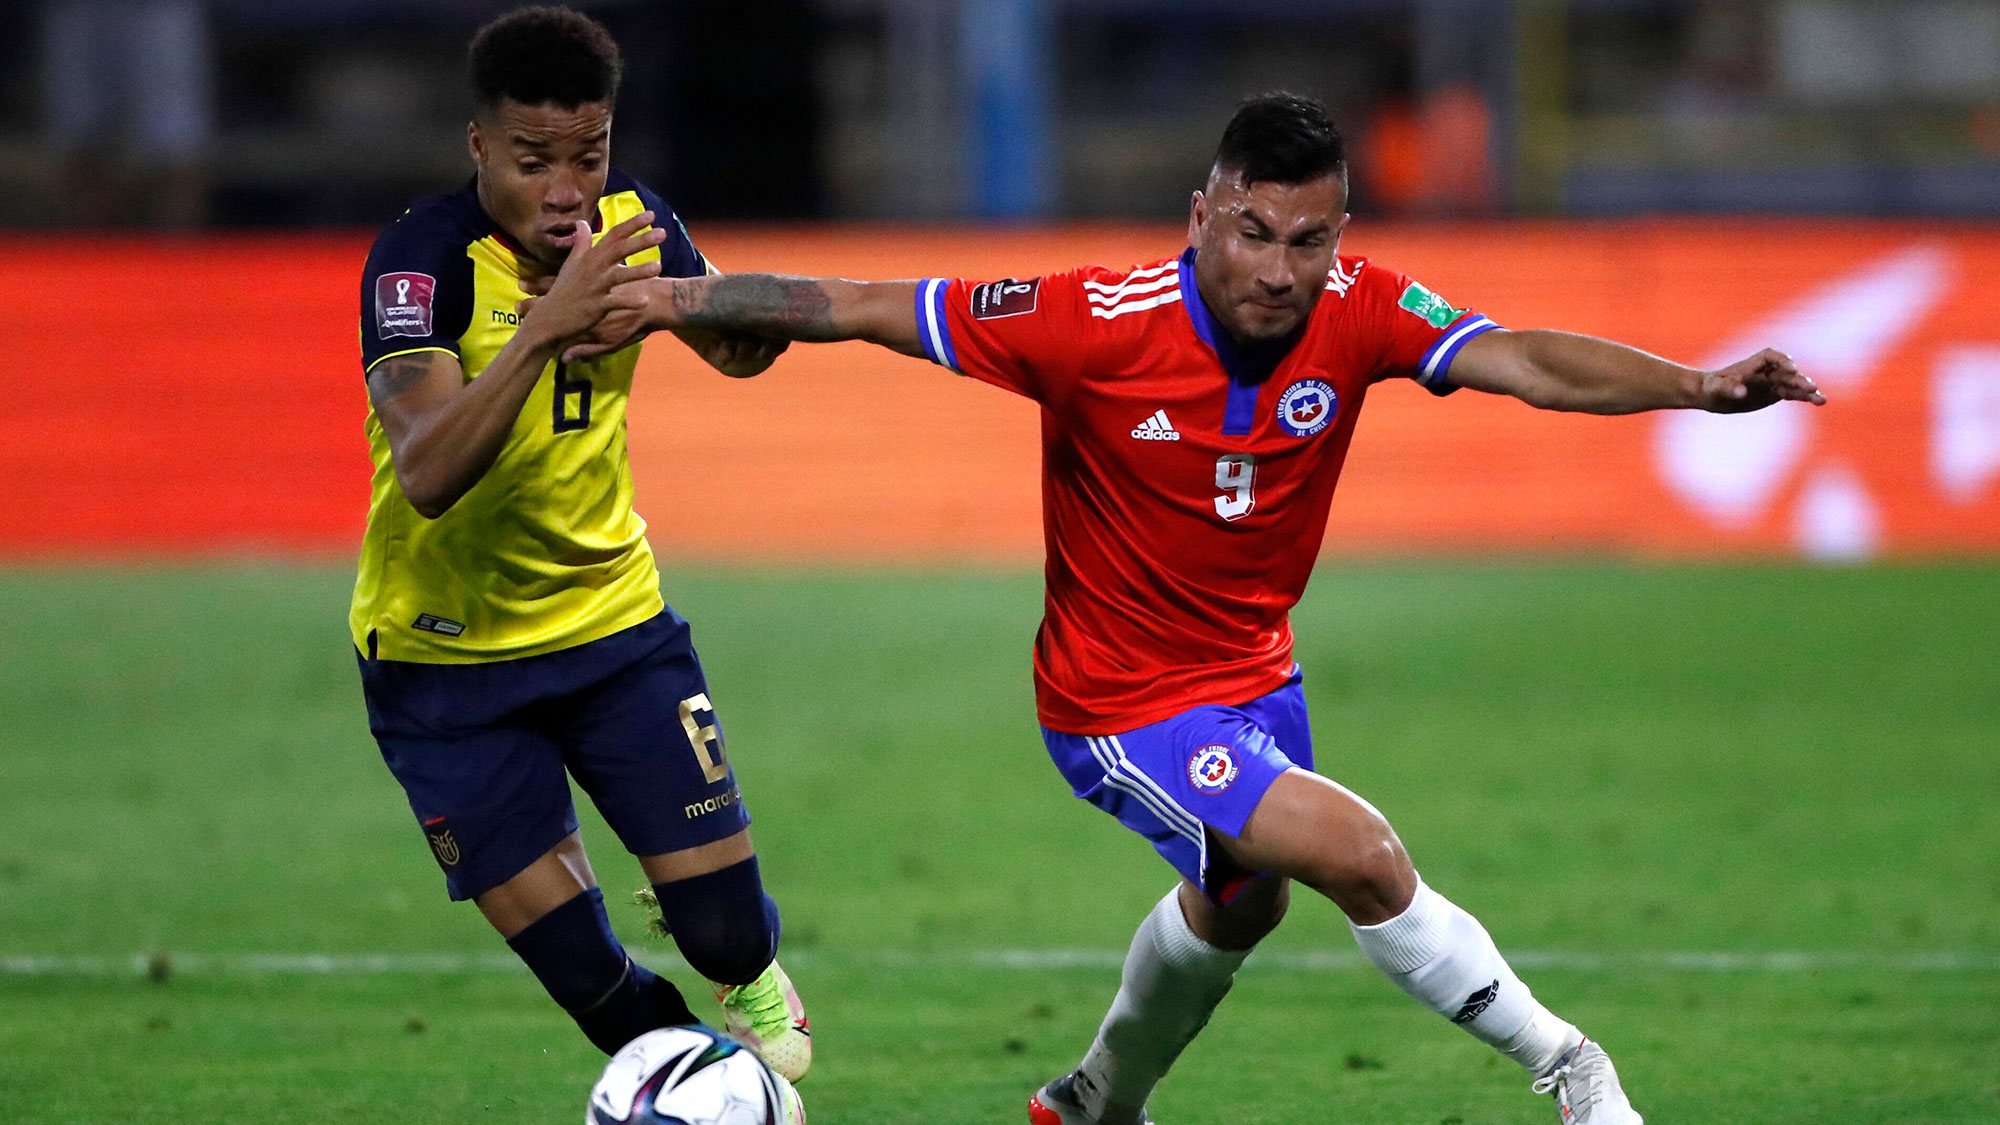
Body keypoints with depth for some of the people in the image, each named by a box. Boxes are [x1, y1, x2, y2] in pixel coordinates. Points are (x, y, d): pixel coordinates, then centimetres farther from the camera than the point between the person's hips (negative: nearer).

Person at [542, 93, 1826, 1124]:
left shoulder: (1358, 312, -19)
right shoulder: (1096, 324, -28)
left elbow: (1530, 362, -32)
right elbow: (864, 308, -21)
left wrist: (1701, 384, -47)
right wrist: (678, 298, -21)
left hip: (1257, 669, 7)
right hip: (1126, 702, -7)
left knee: (1239, 906, 32)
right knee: (1357, 854, -25)